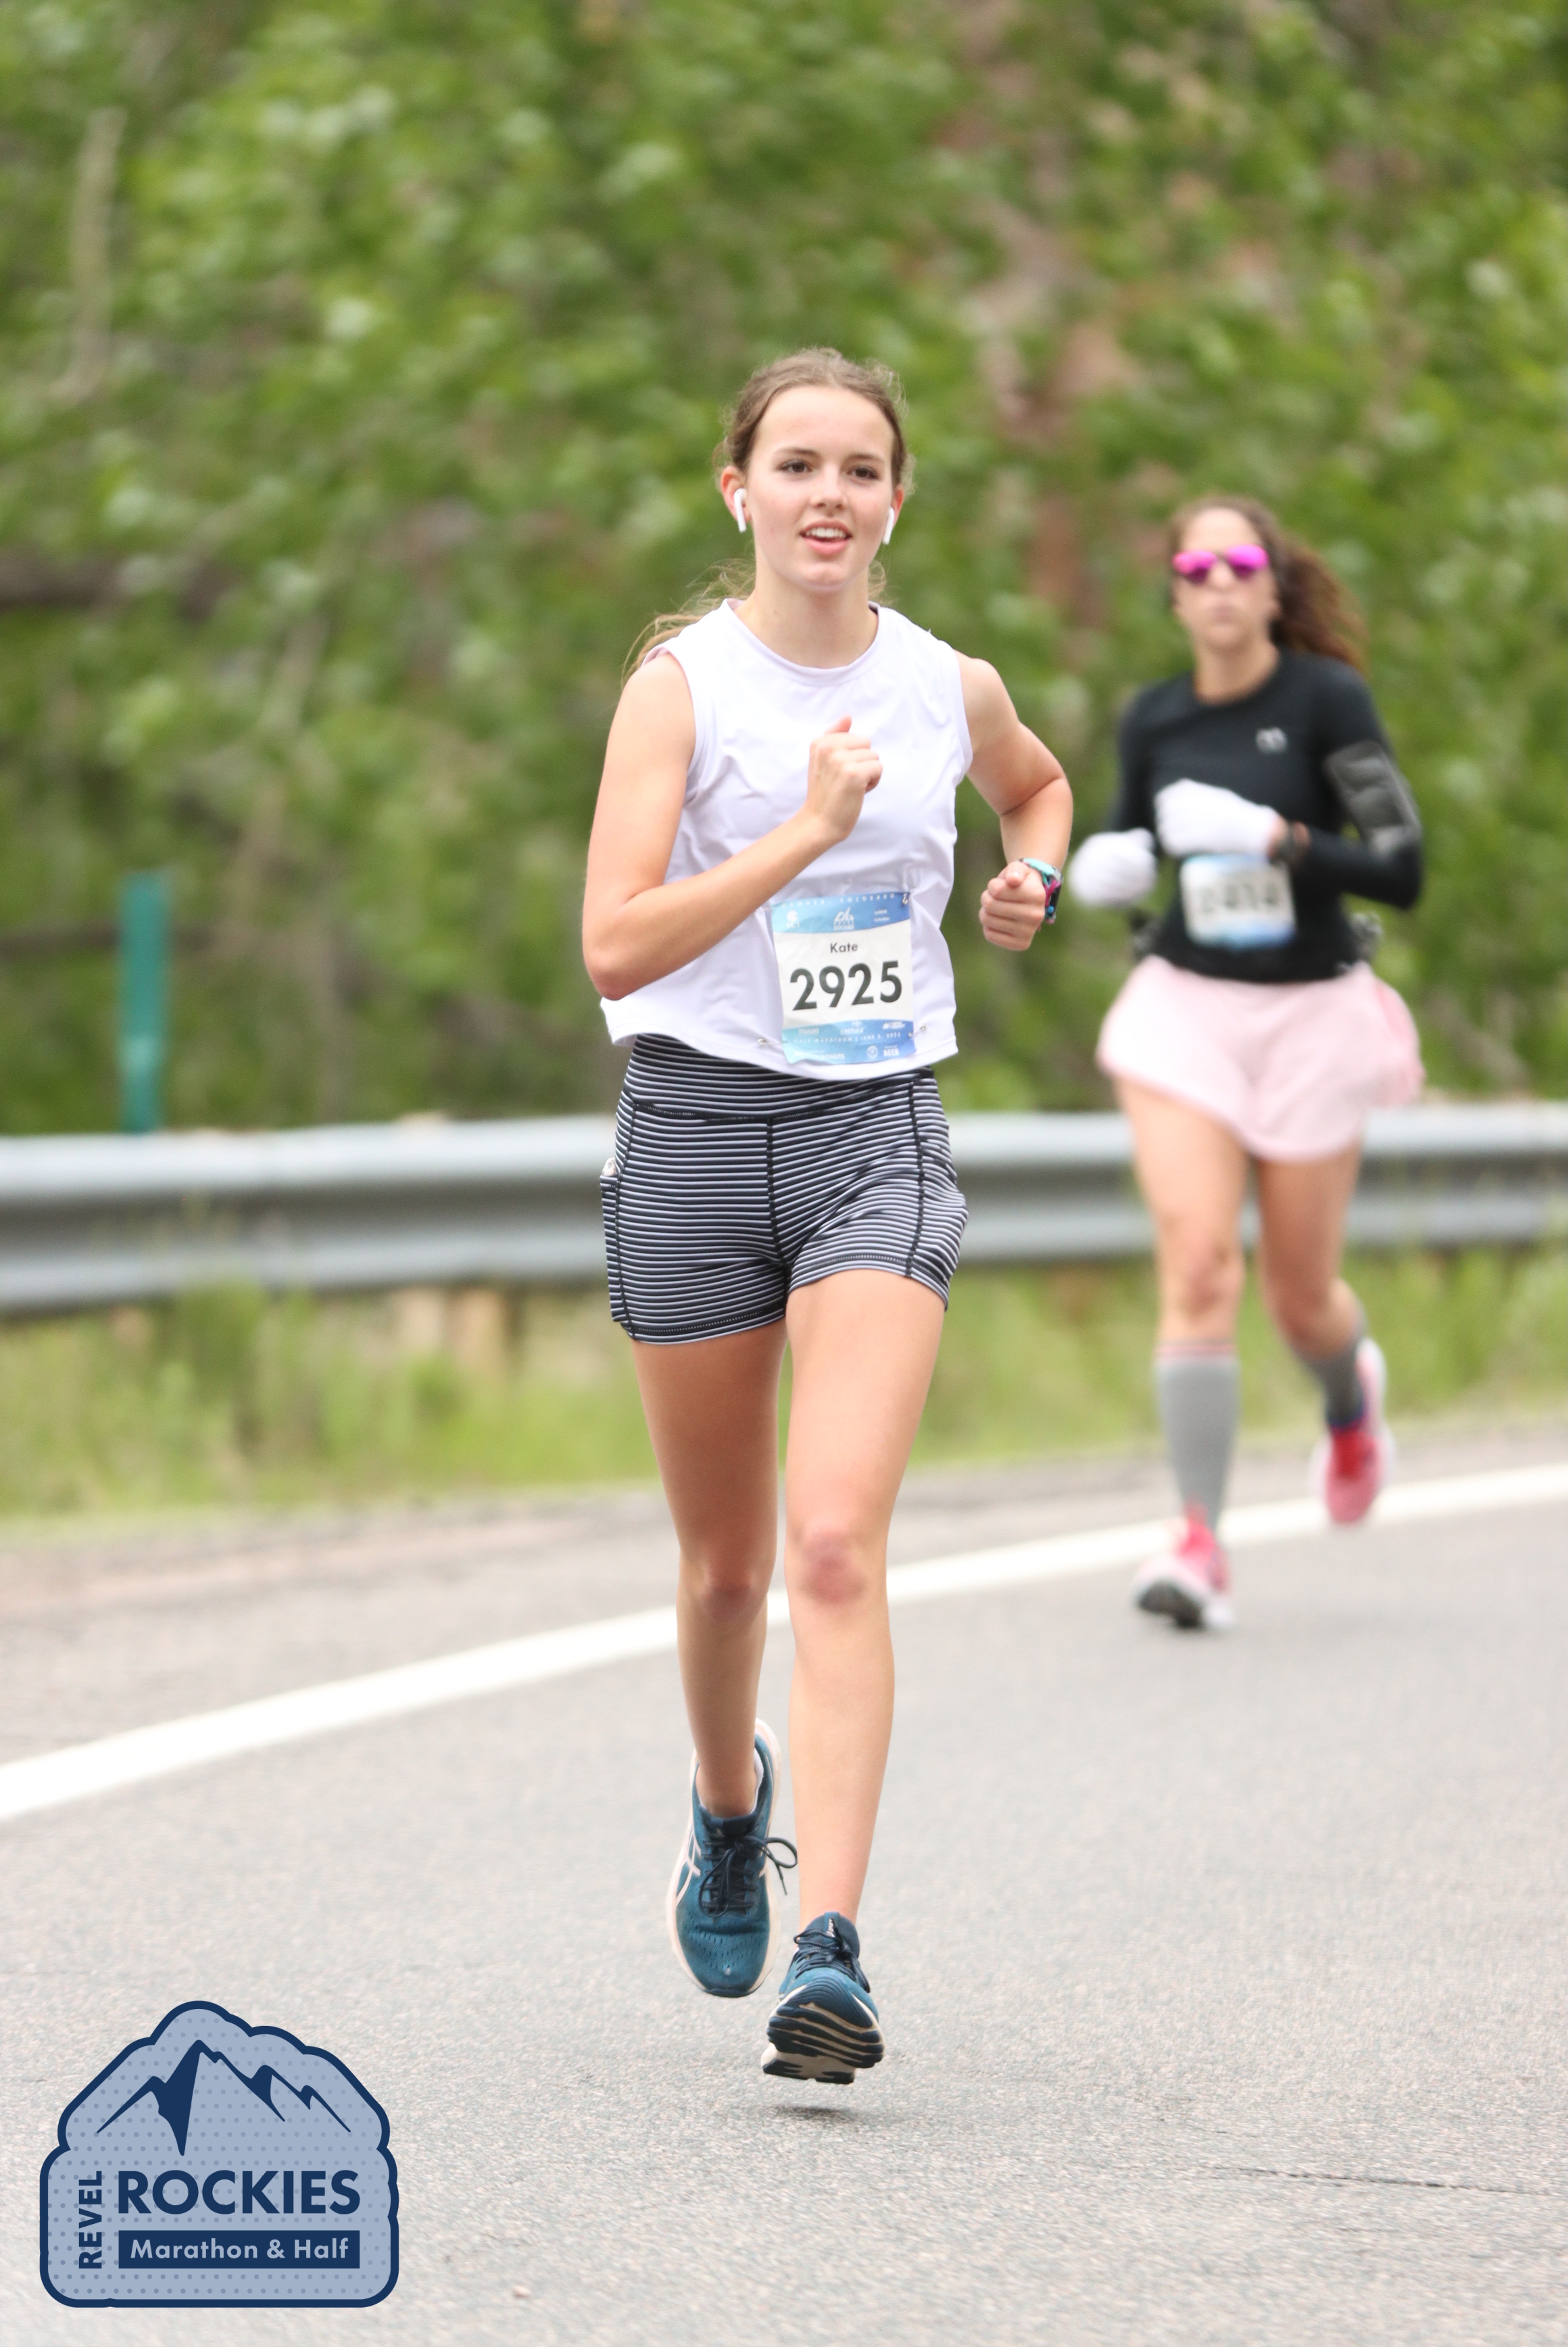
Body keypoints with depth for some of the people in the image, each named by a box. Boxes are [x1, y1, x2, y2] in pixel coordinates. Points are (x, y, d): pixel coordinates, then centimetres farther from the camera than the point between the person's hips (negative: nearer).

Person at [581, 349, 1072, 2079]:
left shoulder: (949, 689, 5)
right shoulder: (683, 682, -6)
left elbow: (1042, 785, 30)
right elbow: (613, 946, -16)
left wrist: (1030, 879, 10)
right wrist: (808, 830, -21)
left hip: (879, 1137, 1)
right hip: (697, 1127, 0)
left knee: (837, 1547, -16)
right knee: (727, 1563, 13)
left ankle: (830, 1955, -23)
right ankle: (730, 1810, 45)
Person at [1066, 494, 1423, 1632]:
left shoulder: (1326, 699, -9)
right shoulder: (1154, 720, 4)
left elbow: (1402, 867, -13)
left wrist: (1277, 837, -26)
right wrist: (1106, 869, -3)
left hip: (1310, 1014, -2)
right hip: (1184, 1008, 2)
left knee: (1299, 1297, 8)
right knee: (1196, 1264, -16)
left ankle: (1351, 1391, 46)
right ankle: (1202, 1543, -17)